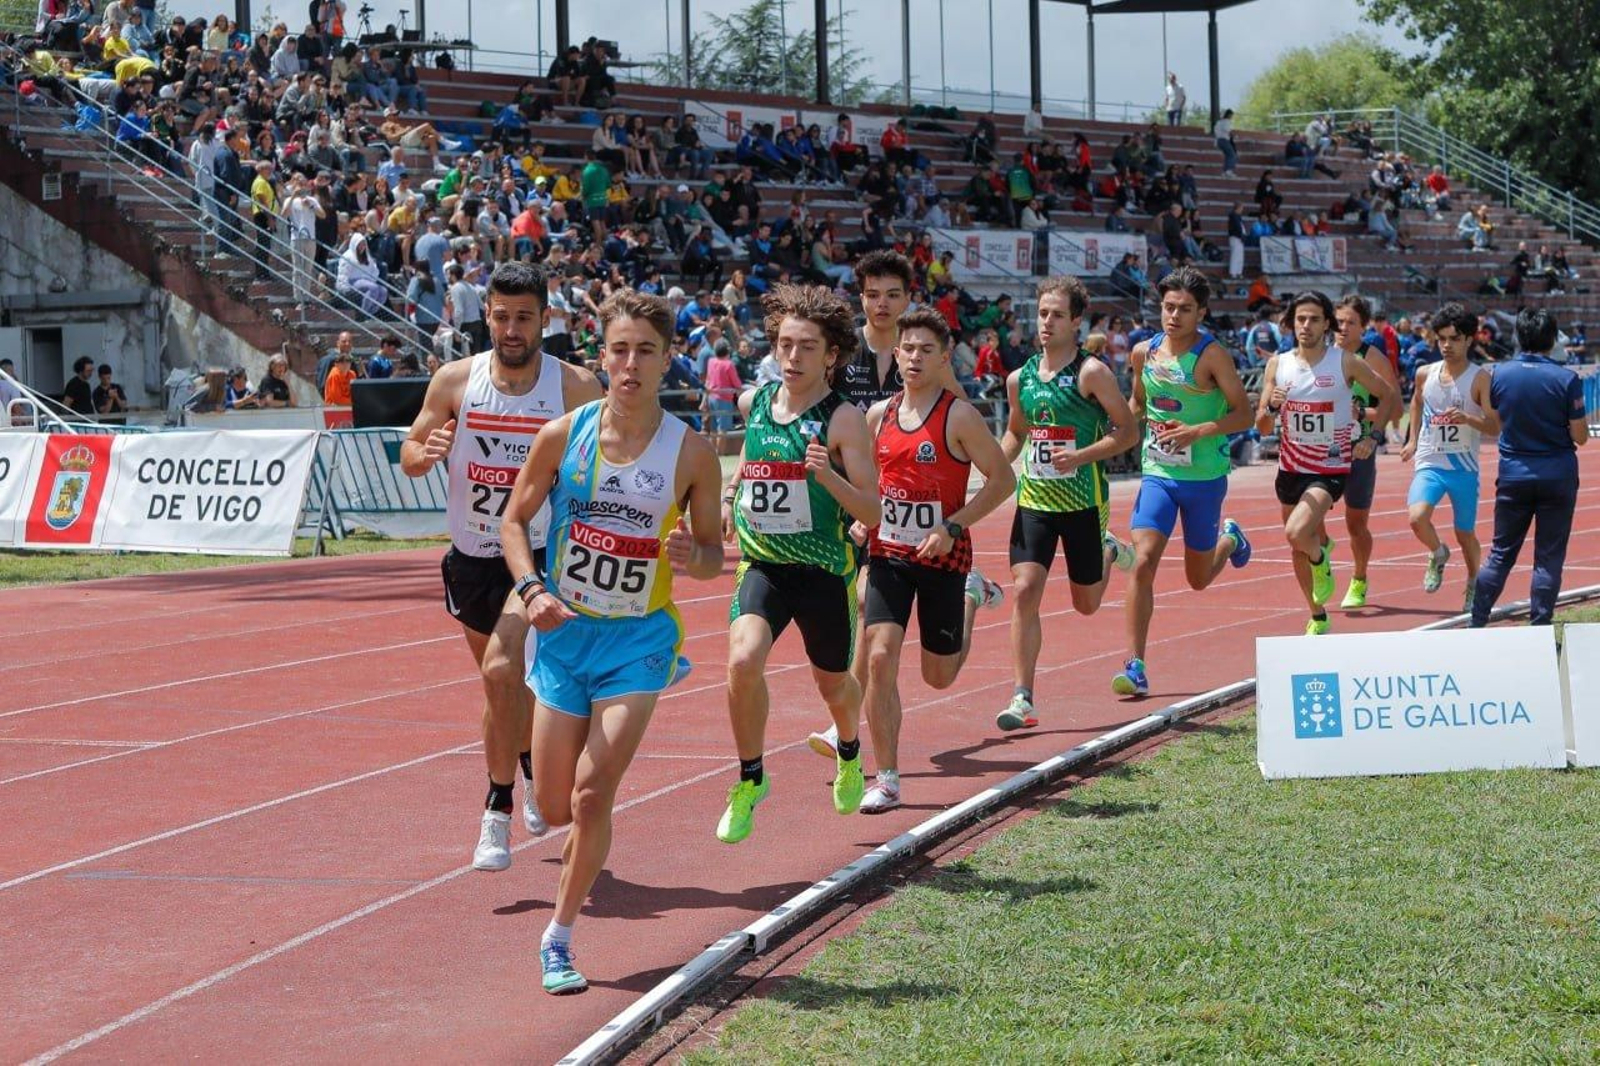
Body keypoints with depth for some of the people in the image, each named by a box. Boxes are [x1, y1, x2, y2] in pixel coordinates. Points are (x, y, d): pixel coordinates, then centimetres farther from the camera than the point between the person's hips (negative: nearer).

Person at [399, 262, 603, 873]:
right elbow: (408, 456, 4)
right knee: (504, 680, 20)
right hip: (472, 557, 4)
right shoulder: (455, 381, -3)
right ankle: (532, 765, 49)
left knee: (502, 668, -24)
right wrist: (426, 453, -18)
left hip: (540, 554, -4)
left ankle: (498, 812, -15)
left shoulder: (575, 388, -9)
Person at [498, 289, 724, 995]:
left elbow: (713, 553, 1)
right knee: (555, 806, 6)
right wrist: (532, 590, -12)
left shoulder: (691, 453, -9)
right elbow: (515, 519, 4)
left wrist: (693, 556, -23)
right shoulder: (562, 437, -6)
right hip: (564, 632, 2)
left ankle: (559, 937, 4)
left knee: (591, 797, -13)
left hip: (639, 637, -2)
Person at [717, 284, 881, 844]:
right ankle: (750, 779, -3)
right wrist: (731, 495, 13)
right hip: (762, 562, 2)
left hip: (825, 570, -2)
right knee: (743, 660, -24)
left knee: (832, 682, 17)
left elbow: (872, 514, -15)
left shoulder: (844, 419, -12)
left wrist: (828, 476, -31)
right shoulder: (753, 402, 1)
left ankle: (848, 750, 53)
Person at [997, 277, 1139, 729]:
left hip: (1083, 501, -3)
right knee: (1024, 591, -12)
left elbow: (1128, 431, -9)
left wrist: (1081, 456, -21)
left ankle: (1109, 552, 45)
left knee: (1086, 603, 11)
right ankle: (1022, 698, -9)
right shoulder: (1020, 378, 6)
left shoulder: (1092, 373, -10)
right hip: (1033, 500, 3)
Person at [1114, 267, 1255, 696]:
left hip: (1205, 477, -3)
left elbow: (1244, 414, -12)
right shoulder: (1144, 352, 2)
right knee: (1143, 563, -15)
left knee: (1198, 579, 12)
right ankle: (1135, 666, -12)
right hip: (1157, 473, 3)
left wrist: (1199, 431, -25)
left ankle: (1229, 539, 48)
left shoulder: (1212, 355, -12)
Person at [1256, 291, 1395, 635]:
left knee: (1297, 533, -27)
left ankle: (1322, 560, 7)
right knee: (1299, 551, 14)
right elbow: (1262, 428, 2)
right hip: (1291, 468, 4)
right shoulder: (1277, 365, 0)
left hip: (1330, 469, -4)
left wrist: (1373, 437, -2)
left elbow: (1387, 395, 6)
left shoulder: (1346, 362, -8)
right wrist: (1272, 407, -19)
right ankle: (1318, 619, 34)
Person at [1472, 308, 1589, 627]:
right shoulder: (1566, 379, -12)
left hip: (1513, 473, 3)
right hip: (1558, 475, -3)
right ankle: (1539, 630, 3)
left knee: (1501, 553, 12)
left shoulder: (1500, 374, -3)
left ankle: (1476, 623, 10)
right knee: (1549, 558, 4)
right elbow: (1580, 436, -8)